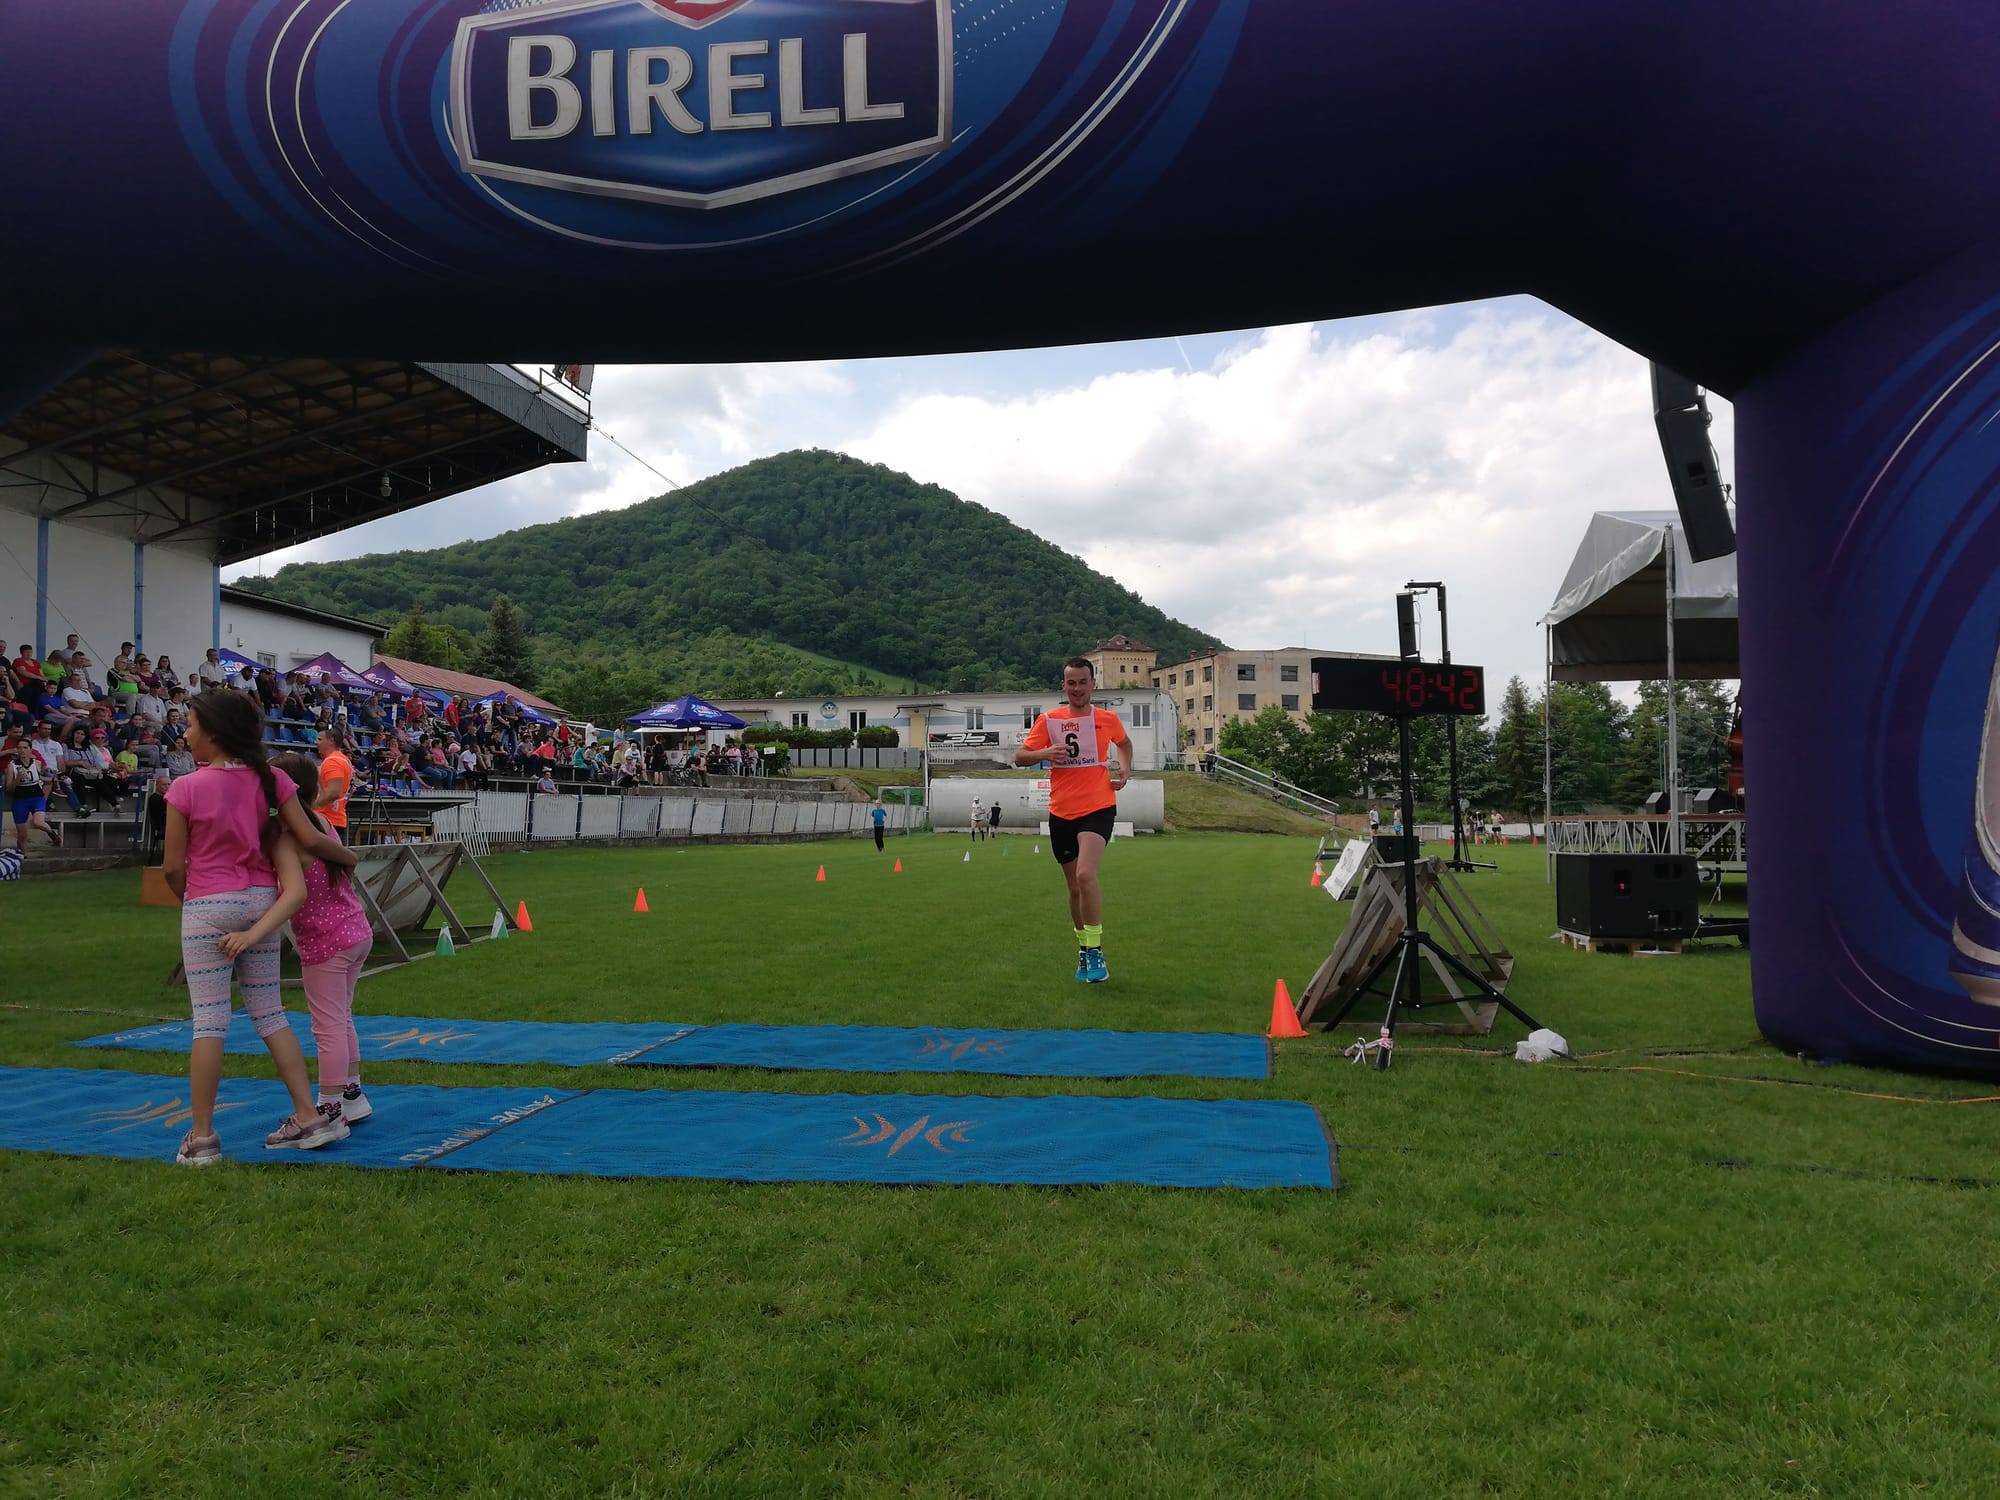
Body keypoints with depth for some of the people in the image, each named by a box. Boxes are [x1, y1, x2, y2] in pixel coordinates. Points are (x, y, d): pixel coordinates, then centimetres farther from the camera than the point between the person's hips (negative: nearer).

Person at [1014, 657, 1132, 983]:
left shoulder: (1107, 719, 4)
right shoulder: (1048, 720, 2)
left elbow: (1124, 743, 26)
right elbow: (1019, 757, 0)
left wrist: (1125, 769, 7)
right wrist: (1044, 753, -20)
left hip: (1098, 807, -2)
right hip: (1061, 812, 2)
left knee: (1085, 874, -25)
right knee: (1074, 886, 11)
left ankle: (1095, 951, -14)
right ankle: (1083, 950, 30)